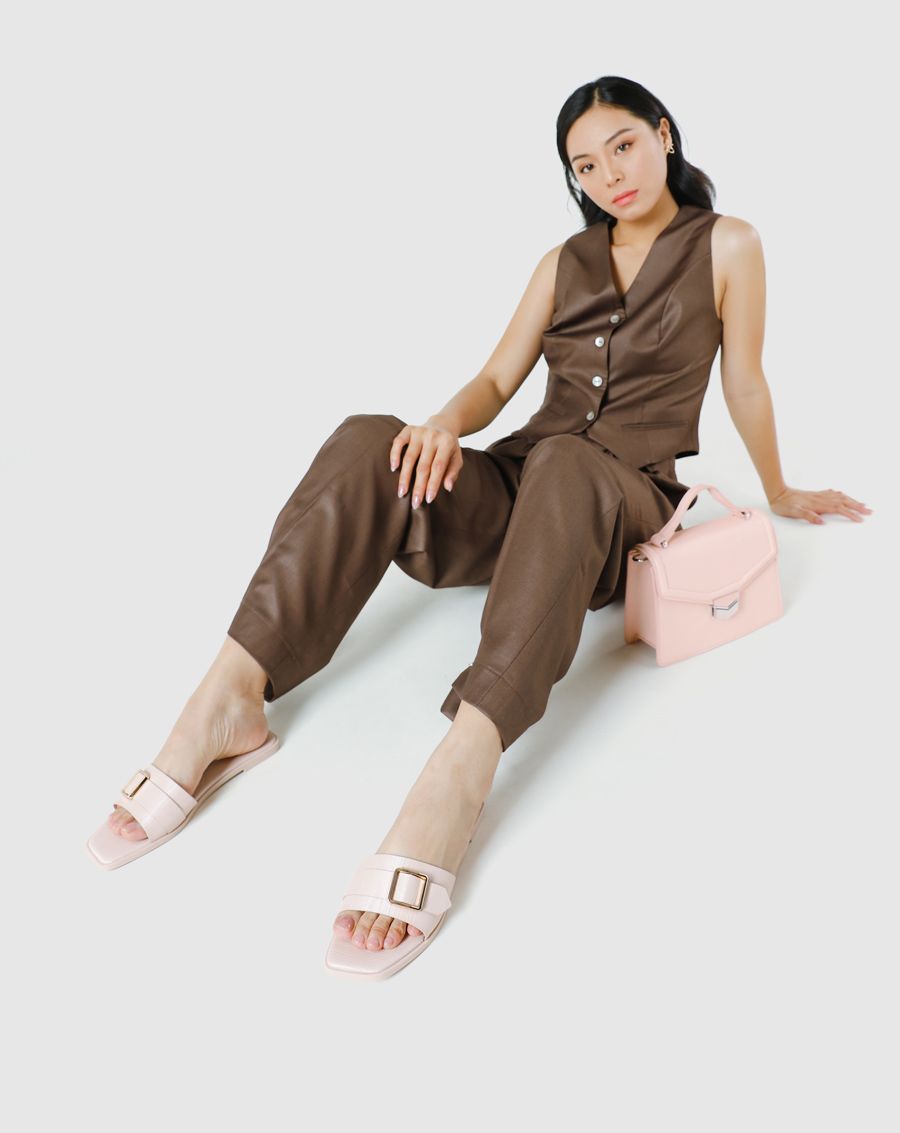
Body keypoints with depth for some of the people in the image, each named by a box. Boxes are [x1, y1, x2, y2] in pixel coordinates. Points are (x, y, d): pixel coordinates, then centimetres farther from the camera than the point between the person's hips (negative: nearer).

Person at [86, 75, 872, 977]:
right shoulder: (565, 262, 19)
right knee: (369, 443, -27)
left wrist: (780, 495, 22)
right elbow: (498, 378, 11)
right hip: (511, 491, 4)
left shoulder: (725, 245, 7)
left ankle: (461, 766, -58)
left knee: (565, 462, -42)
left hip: (623, 499, -4)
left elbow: (744, 384, 14)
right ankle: (231, 697, -38)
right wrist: (449, 422, -11)